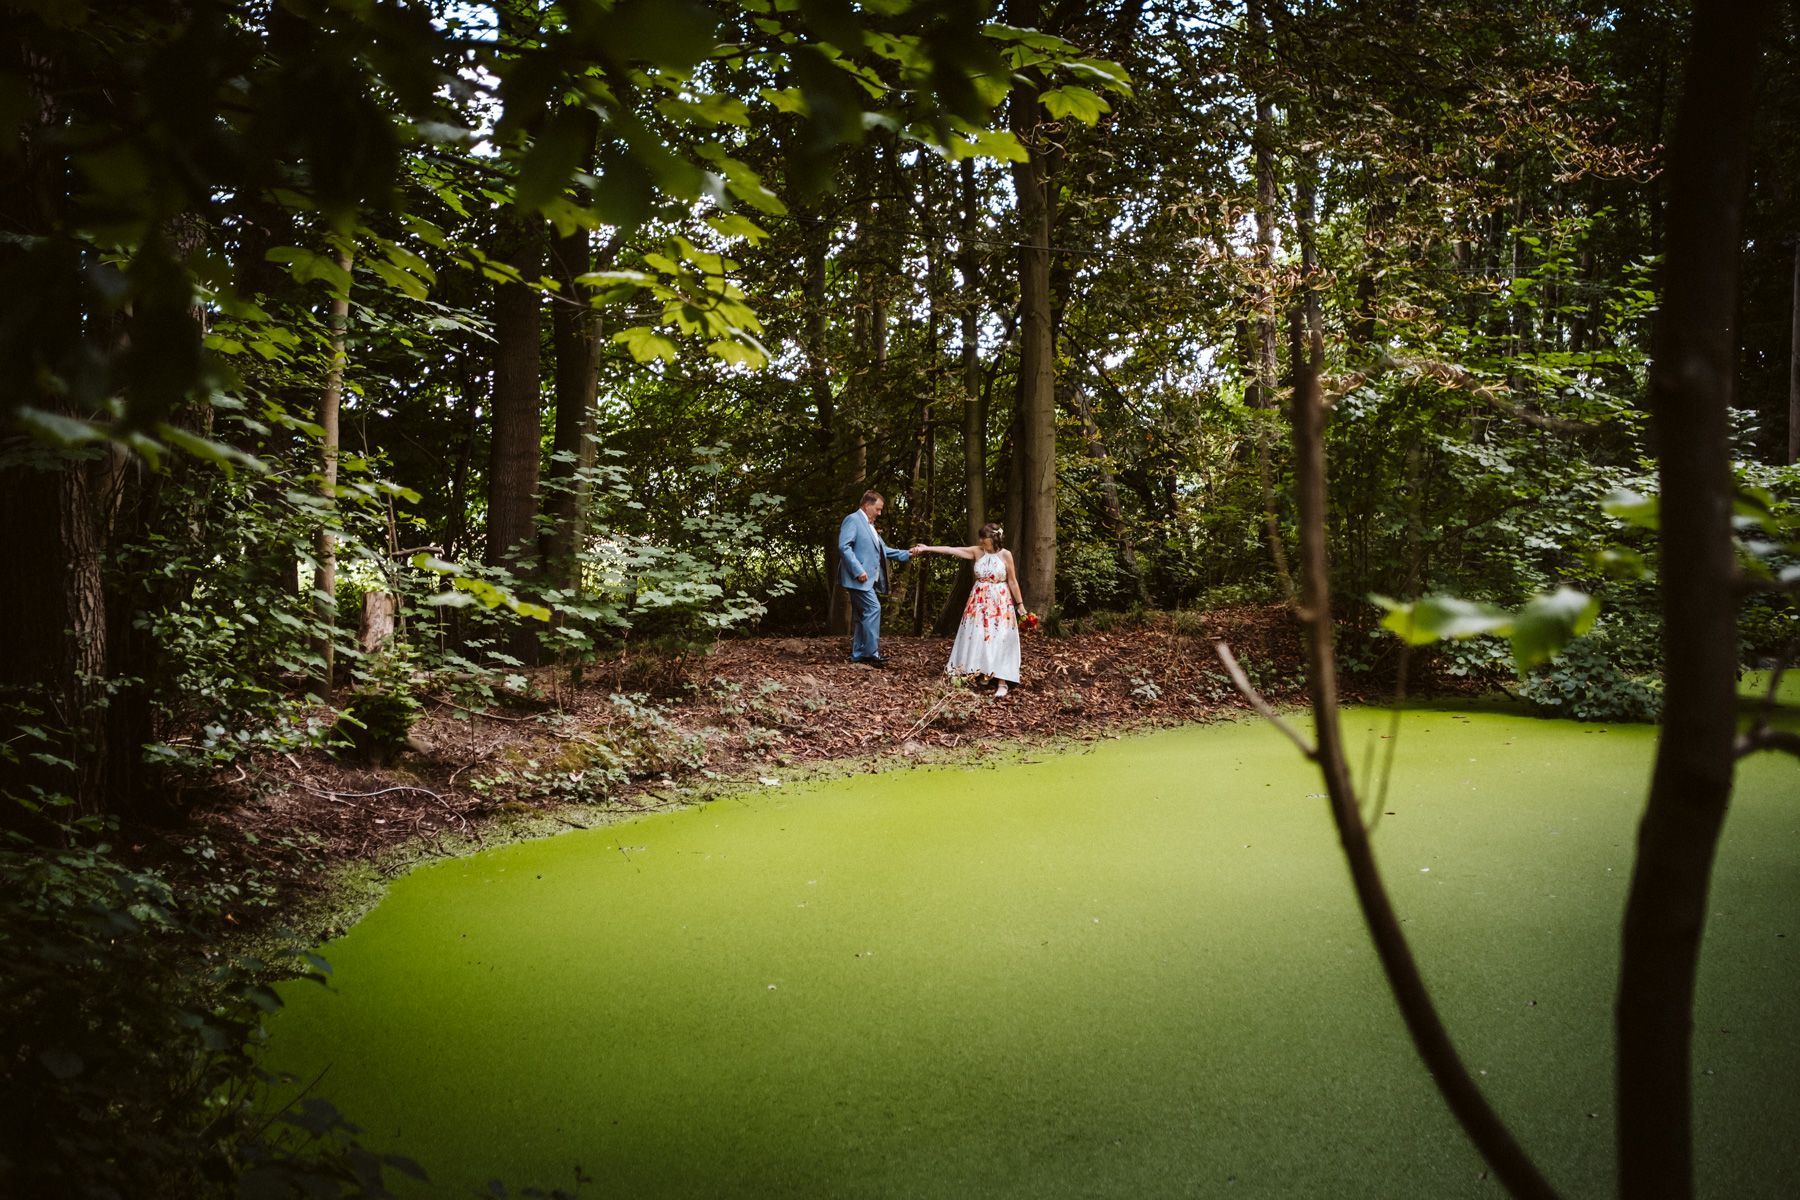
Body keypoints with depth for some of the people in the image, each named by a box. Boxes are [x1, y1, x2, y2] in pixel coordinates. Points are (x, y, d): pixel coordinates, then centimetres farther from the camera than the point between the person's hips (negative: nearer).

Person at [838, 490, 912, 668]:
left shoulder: (869, 526, 25)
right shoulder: (852, 520, -6)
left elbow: (884, 550, 24)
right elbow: (844, 547, -17)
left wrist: (906, 554, 12)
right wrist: (858, 571, -22)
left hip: (869, 579, 10)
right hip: (859, 578, -10)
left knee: (861, 616, 11)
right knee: (873, 609, -17)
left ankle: (857, 655, 15)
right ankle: (872, 653, -17)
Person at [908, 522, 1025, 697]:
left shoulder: (1005, 554, -7)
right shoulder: (977, 552, 0)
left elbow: (1012, 581, -1)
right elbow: (951, 550, -5)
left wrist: (1020, 604, 0)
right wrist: (926, 548, -11)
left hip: (999, 602, -3)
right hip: (979, 601, 3)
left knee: (998, 639, -6)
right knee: (977, 638, 3)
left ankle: (1002, 682, -3)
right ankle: (981, 674, 14)